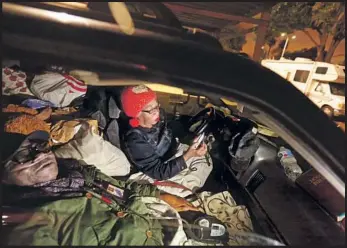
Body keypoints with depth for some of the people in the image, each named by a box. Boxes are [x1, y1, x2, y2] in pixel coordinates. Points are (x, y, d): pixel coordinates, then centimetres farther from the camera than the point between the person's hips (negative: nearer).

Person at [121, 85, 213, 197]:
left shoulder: (157, 119, -17)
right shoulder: (135, 141, -34)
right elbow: (160, 172, -31)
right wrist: (188, 155, -38)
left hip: (173, 154, 6)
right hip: (155, 174, -6)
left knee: (205, 159, 2)